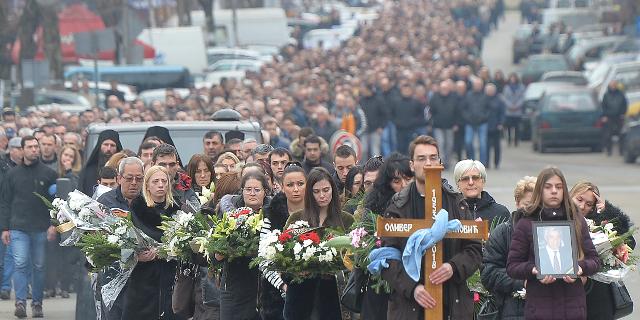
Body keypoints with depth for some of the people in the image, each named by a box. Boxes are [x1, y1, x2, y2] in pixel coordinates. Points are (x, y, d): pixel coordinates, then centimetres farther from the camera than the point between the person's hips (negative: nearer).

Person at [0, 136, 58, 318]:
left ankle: (37, 303, 13)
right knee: (20, 265, -11)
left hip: (42, 230, 0)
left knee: (39, 267, 5)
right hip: (18, 228, 0)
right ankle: (20, 302, -13)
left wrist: (54, 224, -5)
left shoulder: (49, 174, 5)